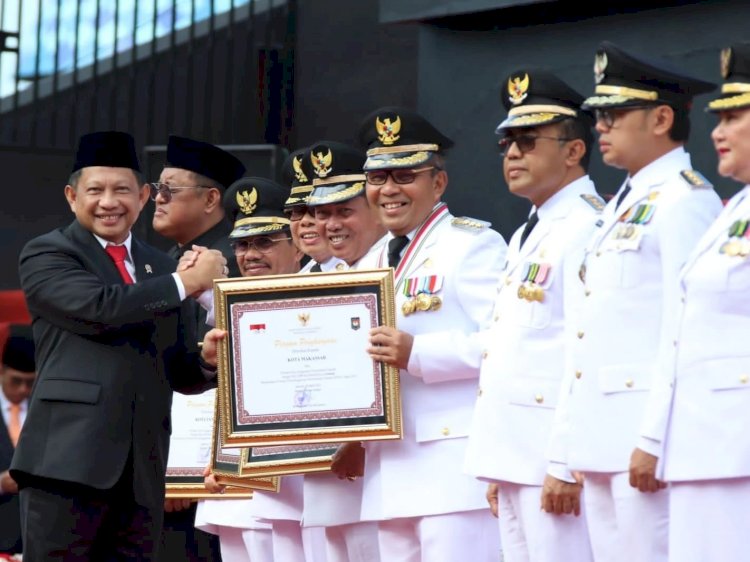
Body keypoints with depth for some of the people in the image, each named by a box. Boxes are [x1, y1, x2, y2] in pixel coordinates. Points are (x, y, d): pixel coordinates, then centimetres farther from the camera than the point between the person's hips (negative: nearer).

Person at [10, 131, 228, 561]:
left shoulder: (161, 268, 20)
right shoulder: (46, 254, 2)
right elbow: (99, 308, -16)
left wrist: (206, 359, -2)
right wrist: (186, 282, -7)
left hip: (141, 470, 6)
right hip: (68, 458, -5)